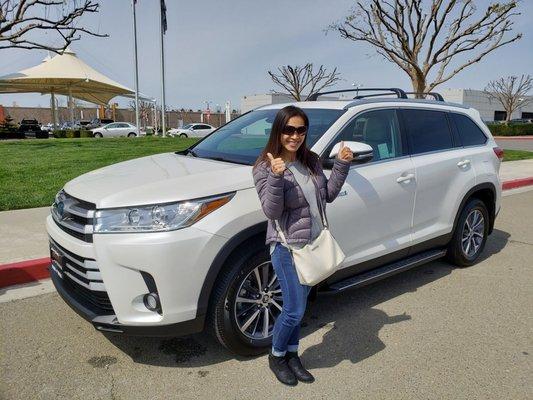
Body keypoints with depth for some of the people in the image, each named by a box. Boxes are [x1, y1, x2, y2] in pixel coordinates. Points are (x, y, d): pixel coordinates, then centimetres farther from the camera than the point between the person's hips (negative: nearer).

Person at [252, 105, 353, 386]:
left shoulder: (311, 161, 5)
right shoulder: (265, 167, -13)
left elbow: (328, 195, 10)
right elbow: (271, 211, -20)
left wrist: (341, 165, 0)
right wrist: (276, 177, -34)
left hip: (315, 244, 6)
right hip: (287, 248, -6)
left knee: (296, 306, 18)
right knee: (295, 311, 0)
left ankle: (292, 355, 36)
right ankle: (276, 357, 27)